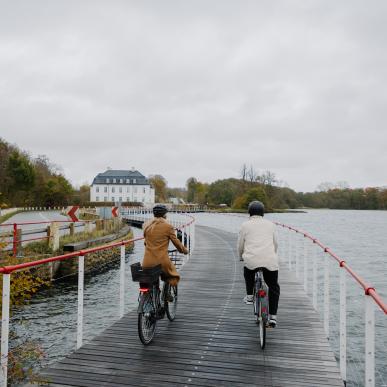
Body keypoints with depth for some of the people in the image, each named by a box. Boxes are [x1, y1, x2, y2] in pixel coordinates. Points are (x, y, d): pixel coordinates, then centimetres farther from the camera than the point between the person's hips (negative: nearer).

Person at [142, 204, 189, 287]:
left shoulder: (146, 224, 4)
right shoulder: (168, 226, -7)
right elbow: (176, 242, 3)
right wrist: (184, 250, 22)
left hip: (147, 262, 4)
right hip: (162, 261, -3)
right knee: (173, 277, 21)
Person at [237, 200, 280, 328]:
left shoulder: (245, 225, 10)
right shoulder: (270, 224, 16)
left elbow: (240, 246, 13)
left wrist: (241, 257, 32)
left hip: (252, 259, -1)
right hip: (270, 260, 1)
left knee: (248, 271, 34)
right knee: (274, 287, 19)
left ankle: (249, 295, 30)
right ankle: (272, 316, 15)